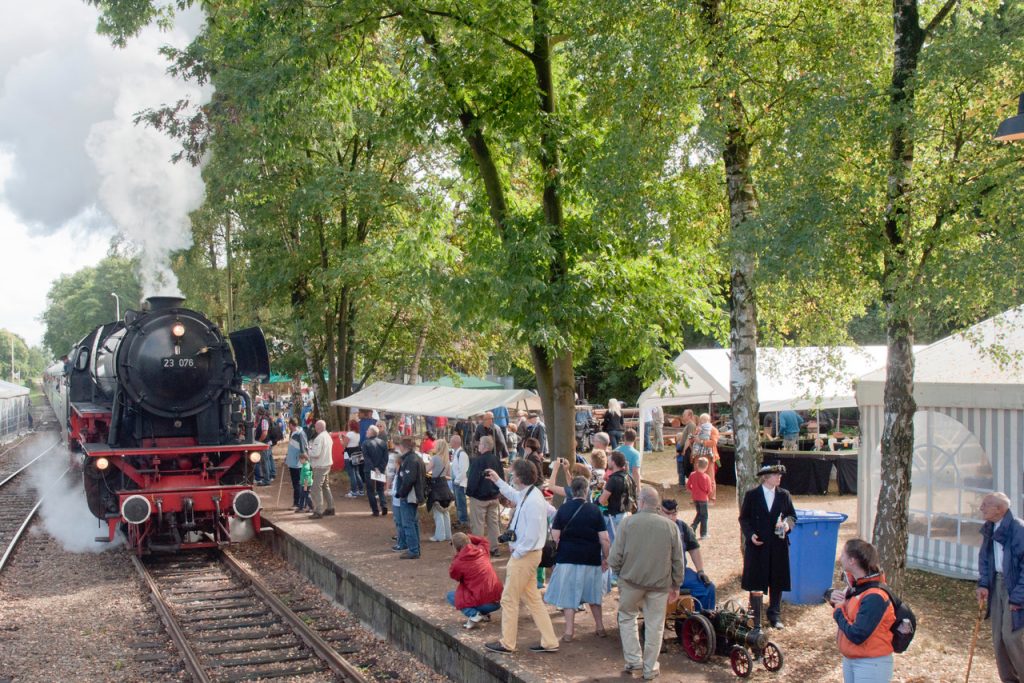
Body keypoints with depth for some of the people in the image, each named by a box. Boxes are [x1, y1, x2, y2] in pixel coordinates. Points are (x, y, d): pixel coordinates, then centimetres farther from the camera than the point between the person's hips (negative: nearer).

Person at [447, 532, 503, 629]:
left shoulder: (459, 562, -11)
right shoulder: (482, 550, 5)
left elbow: (453, 575, 10)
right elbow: (484, 541, 30)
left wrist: (456, 556, 11)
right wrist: (466, 537, 25)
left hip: (483, 602, -7)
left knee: (450, 596, 14)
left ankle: (473, 614, -6)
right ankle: (484, 614, 20)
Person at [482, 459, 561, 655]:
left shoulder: (532, 502, -26)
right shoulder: (527, 494, 4)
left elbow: (531, 536, -26)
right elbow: (515, 495, 30)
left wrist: (516, 554, -16)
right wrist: (498, 481, 33)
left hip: (524, 556, -10)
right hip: (526, 554, 10)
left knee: (509, 599, 3)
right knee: (533, 598, 15)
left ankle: (507, 644, 16)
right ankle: (549, 642, 20)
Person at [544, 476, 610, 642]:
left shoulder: (563, 509, -4)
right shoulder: (595, 510, -5)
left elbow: (555, 537, -4)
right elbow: (604, 539, -7)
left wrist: (555, 555, 9)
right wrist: (605, 558, 5)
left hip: (567, 558, -1)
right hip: (591, 559, 1)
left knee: (569, 594, 6)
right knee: (592, 593, 19)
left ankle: (569, 631, 5)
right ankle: (600, 627, 28)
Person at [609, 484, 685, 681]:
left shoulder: (628, 522, -8)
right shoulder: (670, 526, -1)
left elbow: (615, 557, -8)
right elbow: (678, 561, 4)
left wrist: (620, 573, 11)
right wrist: (676, 585, 16)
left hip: (631, 580, -1)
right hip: (660, 583, 1)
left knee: (627, 617, 20)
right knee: (655, 625, 11)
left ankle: (633, 660, 16)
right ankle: (650, 668, 19)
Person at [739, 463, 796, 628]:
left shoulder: (784, 495, 7)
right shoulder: (751, 495, -1)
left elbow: (792, 515, 12)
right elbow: (744, 518, 2)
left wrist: (788, 524, -10)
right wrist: (750, 534, -12)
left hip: (778, 546, 2)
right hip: (757, 544, -2)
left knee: (777, 583, 6)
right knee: (756, 582, 4)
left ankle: (775, 616, 17)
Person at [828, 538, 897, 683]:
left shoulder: (874, 597, -25)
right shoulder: (855, 584, 2)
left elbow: (856, 635, -28)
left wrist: (838, 610, -13)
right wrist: (833, 597, -2)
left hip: (871, 665, -8)